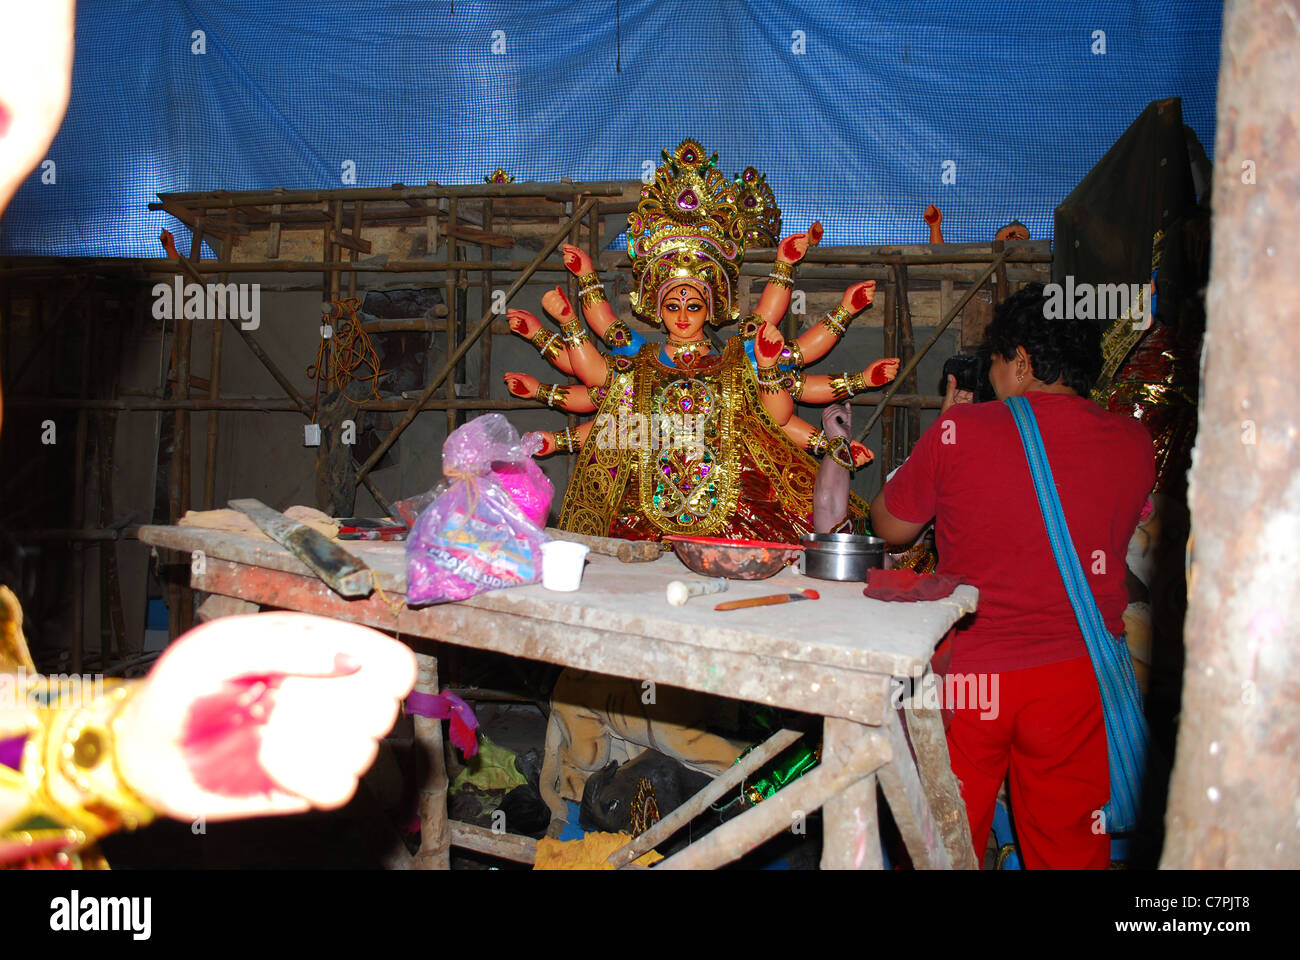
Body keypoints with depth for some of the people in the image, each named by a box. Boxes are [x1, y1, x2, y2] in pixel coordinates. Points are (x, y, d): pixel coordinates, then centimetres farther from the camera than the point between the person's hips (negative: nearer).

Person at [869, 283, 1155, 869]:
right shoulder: (1133, 443, -3)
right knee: (1069, 851, 19)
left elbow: (890, 527, 1)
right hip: (1079, 677, 3)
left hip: (969, 672, -2)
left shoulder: (961, 430, -12)